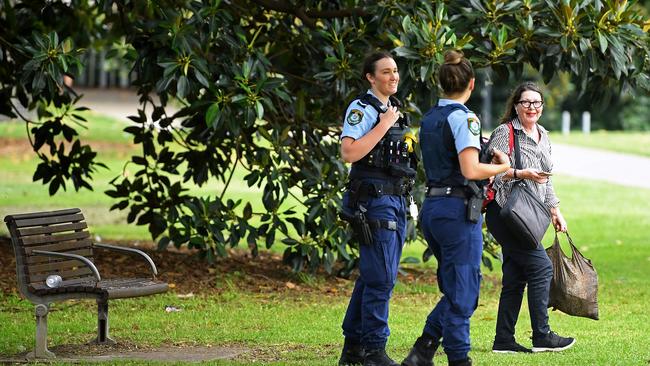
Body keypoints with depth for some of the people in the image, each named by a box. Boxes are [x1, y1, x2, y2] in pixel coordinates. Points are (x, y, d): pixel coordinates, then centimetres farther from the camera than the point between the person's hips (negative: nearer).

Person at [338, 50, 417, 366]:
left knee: (372, 276, 12)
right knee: (381, 278, -10)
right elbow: (349, 153, -22)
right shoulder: (361, 108, -9)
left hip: (395, 200, 9)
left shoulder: (393, 110, 18)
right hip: (374, 200, -9)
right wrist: (383, 125, -19)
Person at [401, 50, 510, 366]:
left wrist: (486, 160, 22)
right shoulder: (463, 118, -12)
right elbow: (470, 170, -21)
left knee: (456, 289, 16)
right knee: (462, 291, -1)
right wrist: (502, 167, -7)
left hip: (431, 207, 8)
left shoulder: (429, 118, 13)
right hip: (457, 209, -8)